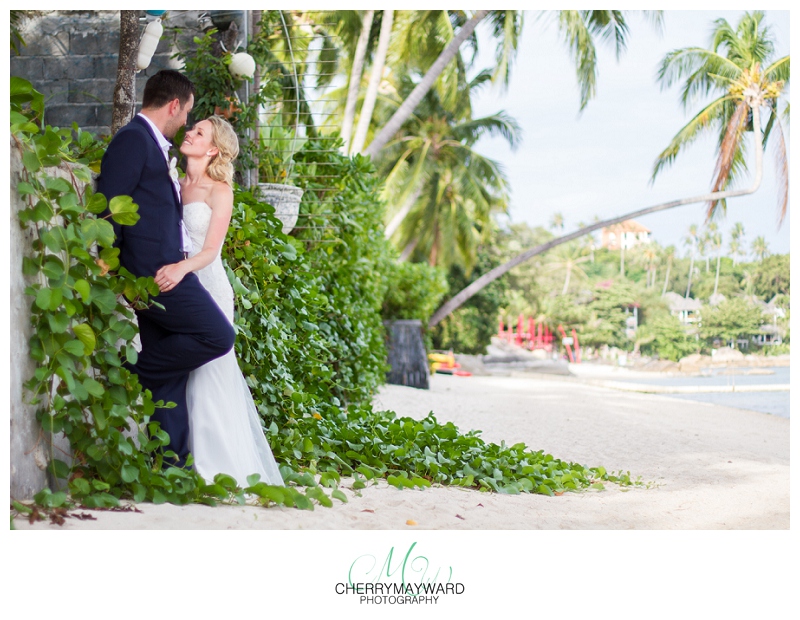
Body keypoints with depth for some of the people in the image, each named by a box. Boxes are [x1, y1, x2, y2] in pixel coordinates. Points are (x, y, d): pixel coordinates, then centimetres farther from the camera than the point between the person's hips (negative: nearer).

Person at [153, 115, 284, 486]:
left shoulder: (219, 191, -2)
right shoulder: (176, 185, 12)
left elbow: (210, 250, -10)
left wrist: (182, 268, -30)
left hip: (206, 285, -5)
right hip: (175, 288, 5)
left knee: (207, 376, -5)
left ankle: (221, 469, 2)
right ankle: (188, 465, 8)